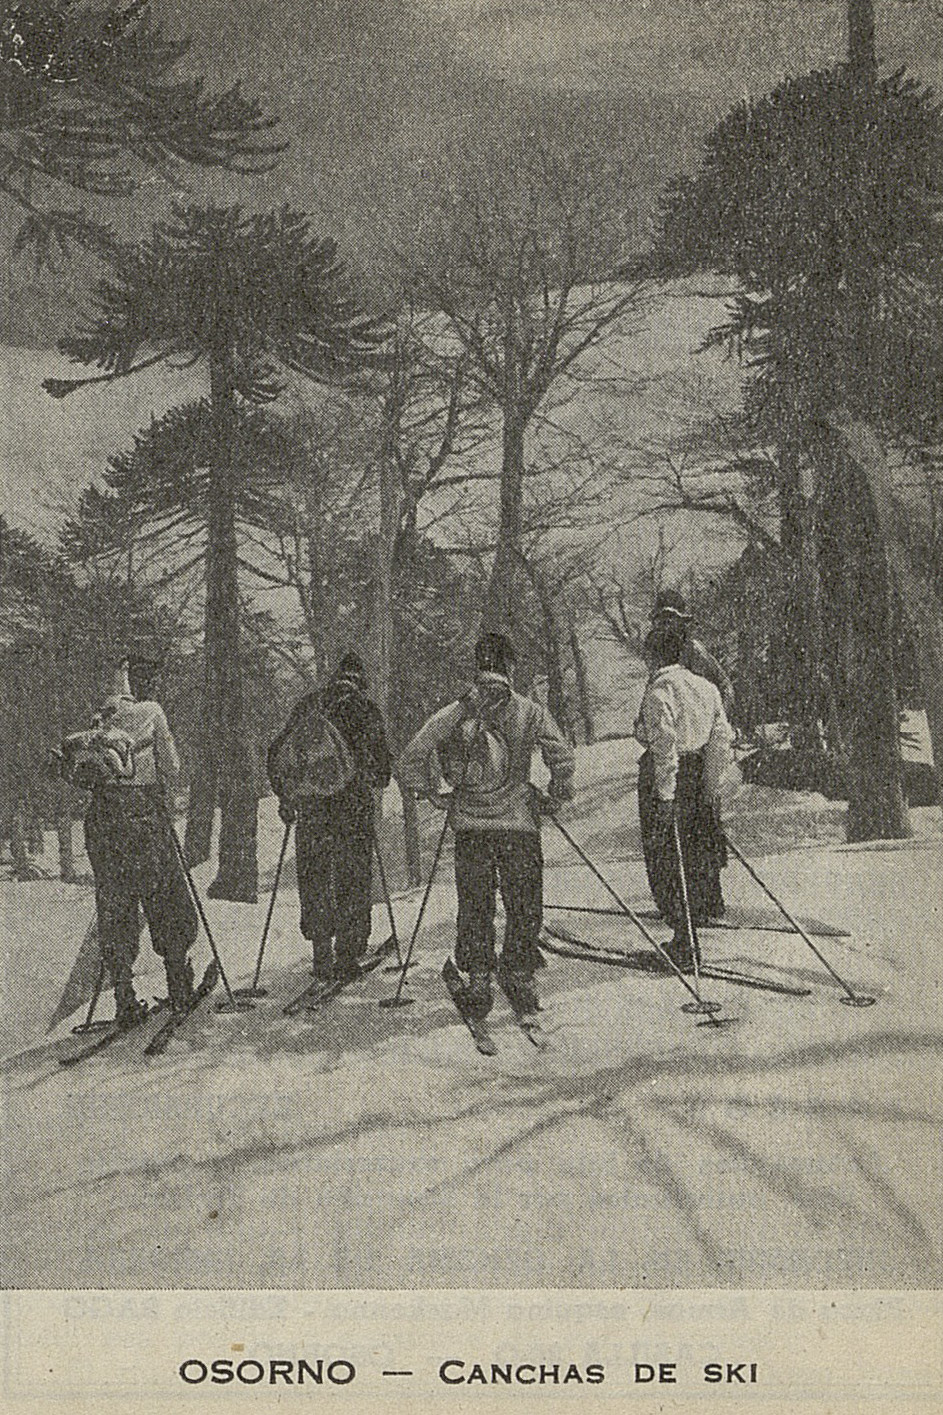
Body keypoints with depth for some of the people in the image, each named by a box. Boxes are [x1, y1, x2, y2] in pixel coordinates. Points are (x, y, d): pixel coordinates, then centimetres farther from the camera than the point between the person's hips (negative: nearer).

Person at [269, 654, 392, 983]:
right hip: (354, 804, -2)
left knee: (314, 880, 9)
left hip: (311, 806, 2)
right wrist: (378, 780, 23)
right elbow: (382, 763, 0)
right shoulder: (366, 710, 3)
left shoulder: (309, 705, 10)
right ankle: (348, 957, 5)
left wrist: (285, 797, 16)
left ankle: (322, 957, 7)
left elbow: (277, 752, 9)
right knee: (354, 881, 6)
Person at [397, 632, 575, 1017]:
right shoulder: (530, 712, -2)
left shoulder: (455, 714, 1)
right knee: (524, 906, 11)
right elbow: (563, 756, -11)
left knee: (474, 907, 10)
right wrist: (556, 796, 5)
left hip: (470, 826, 1)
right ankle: (519, 974, 11)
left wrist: (433, 794, 9)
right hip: (519, 825, -1)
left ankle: (478, 978, 9)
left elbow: (411, 758, -4)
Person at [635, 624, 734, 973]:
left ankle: (684, 945, 4)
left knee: (666, 860, 1)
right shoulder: (706, 687, 9)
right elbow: (722, 738, 6)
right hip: (698, 778, 7)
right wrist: (710, 785, 9)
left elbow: (665, 745, -21)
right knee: (697, 854, 18)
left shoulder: (659, 690, -14)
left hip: (667, 779, -7)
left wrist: (665, 796, -21)